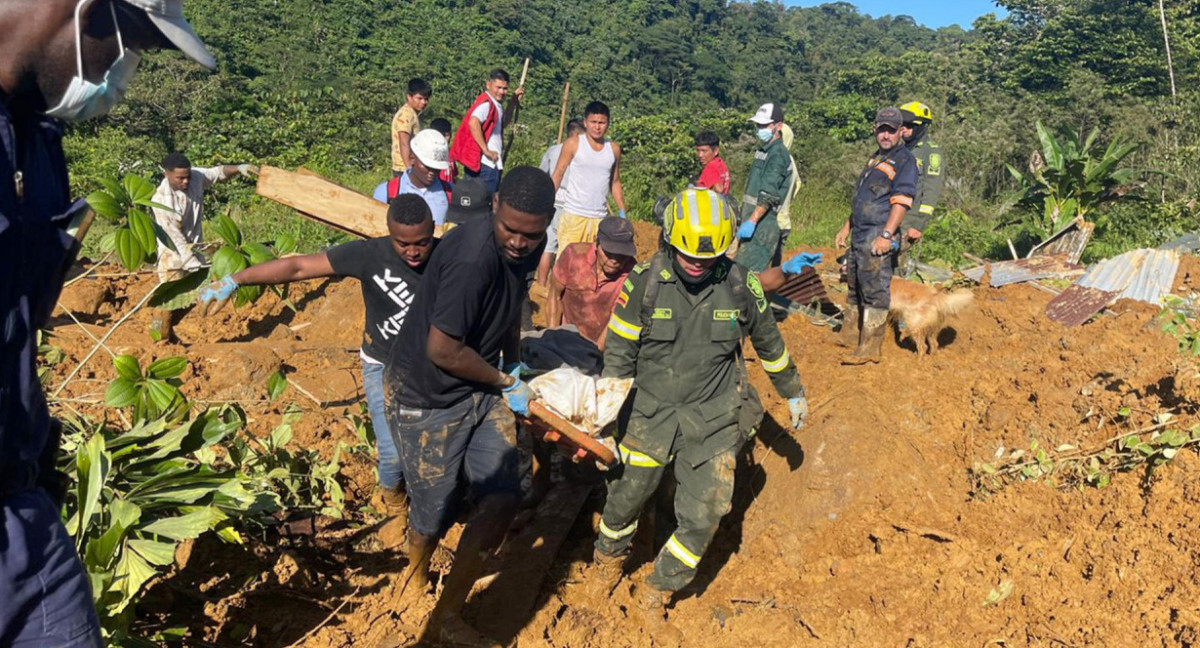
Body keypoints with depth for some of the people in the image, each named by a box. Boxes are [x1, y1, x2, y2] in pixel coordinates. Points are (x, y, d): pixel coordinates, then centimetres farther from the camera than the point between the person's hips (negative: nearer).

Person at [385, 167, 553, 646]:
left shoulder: (530, 247, -5)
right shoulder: (473, 258, -32)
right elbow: (442, 350, -27)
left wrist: (513, 363, 24)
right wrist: (505, 383, -13)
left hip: (481, 388, 7)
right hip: (426, 396, -7)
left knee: (503, 497, 0)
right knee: (436, 507, 8)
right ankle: (416, 568, 46)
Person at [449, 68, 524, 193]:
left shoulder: (494, 104, 15)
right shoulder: (486, 103, -14)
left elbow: (504, 121, 32)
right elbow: (473, 123, -31)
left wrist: (514, 101, 20)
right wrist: (486, 150, -26)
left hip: (491, 164, 10)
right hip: (486, 164, -10)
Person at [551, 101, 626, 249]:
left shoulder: (614, 149, 8)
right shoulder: (573, 144, -1)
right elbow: (558, 175, 0)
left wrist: (622, 212, 11)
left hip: (600, 218, 3)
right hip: (573, 215, -3)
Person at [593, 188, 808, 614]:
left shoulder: (740, 286, -7)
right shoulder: (645, 282, -11)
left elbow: (768, 342, 10)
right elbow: (618, 353, -4)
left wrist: (793, 392, 22)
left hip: (715, 418, 1)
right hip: (651, 411, 0)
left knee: (702, 517, 1)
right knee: (625, 495, 8)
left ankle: (663, 582, 29)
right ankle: (610, 552, 44)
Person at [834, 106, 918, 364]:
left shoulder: (904, 160, -7)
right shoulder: (875, 159, 22)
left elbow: (901, 201, -17)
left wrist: (887, 235, -25)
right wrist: (846, 228, 24)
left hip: (877, 236, -9)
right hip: (859, 234, 9)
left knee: (874, 291, -8)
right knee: (854, 287, 16)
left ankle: (869, 349, -6)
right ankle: (849, 336, 28)